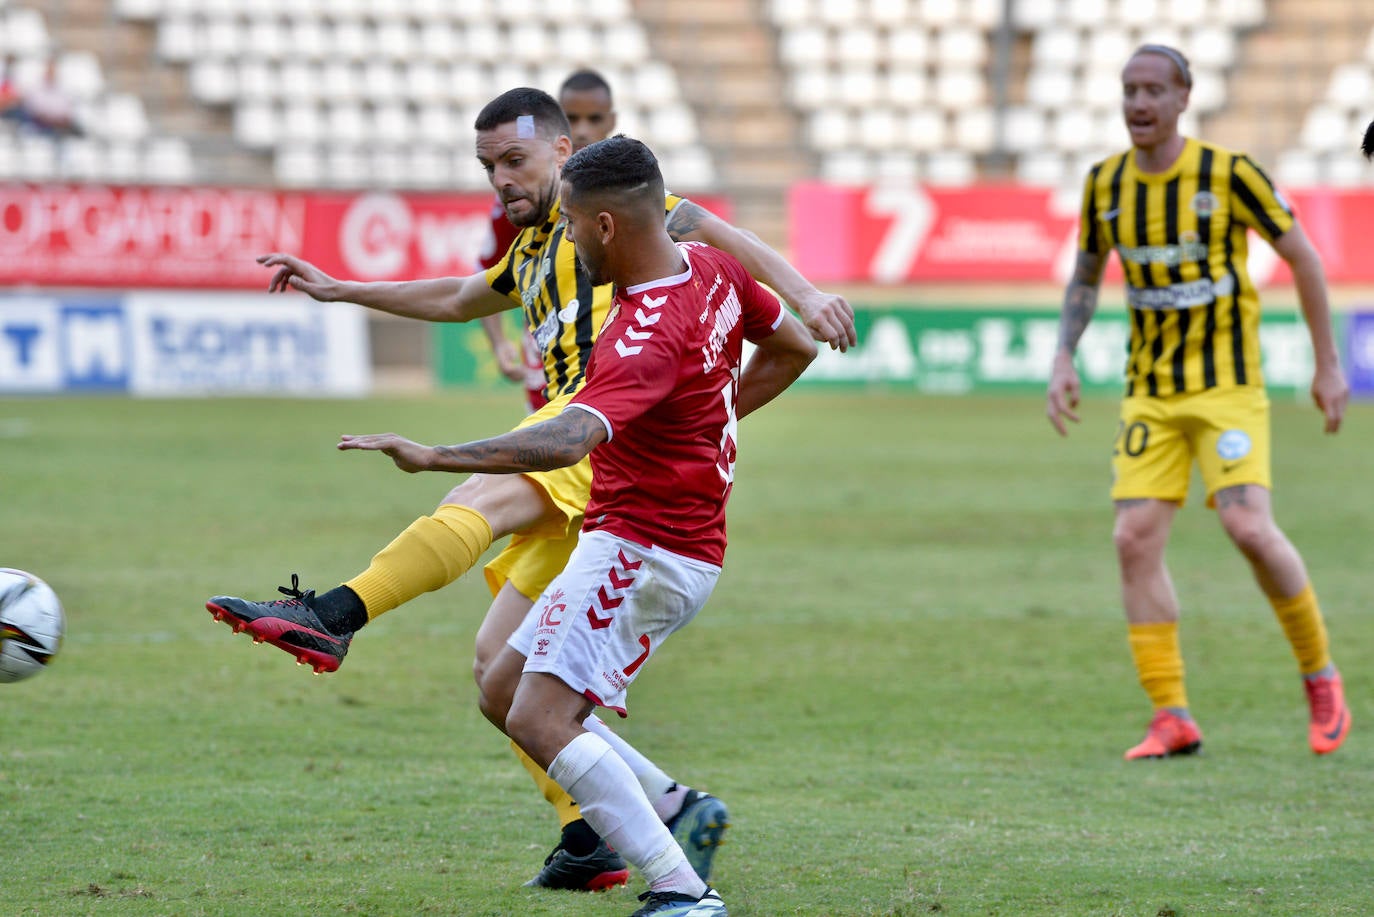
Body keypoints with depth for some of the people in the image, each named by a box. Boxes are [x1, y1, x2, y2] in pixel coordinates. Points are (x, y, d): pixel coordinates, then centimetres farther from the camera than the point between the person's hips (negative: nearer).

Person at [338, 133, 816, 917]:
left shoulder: (646, 340, -26)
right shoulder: (710, 268, 3)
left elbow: (566, 440, -42)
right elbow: (794, 347, 19)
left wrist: (432, 456, -45)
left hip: (641, 551, -10)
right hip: (682, 543, 10)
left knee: (540, 720, -17)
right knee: (505, 697, 15)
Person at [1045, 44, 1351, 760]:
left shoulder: (1228, 173, -10)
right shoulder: (1106, 183, 3)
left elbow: (1301, 257, -1)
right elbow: (1086, 277, 19)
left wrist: (1328, 366, 0)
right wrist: (1063, 361, 5)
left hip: (1228, 385, -4)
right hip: (1150, 392, 4)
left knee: (1248, 527, -19)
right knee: (1135, 539, -8)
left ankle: (1320, 677, 3)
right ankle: (1172, 719, -2)